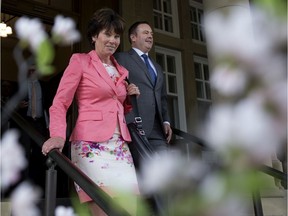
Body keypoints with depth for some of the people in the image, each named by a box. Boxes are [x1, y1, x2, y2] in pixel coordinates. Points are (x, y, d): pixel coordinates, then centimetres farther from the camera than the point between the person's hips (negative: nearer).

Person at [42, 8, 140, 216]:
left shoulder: (120, 70, 19)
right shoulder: (80, 61, 2)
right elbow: (60, 103, -5)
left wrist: (129, 97, 7)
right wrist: (58, 135, -20)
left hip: (120, 145, 6)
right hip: (91, 144, -6)